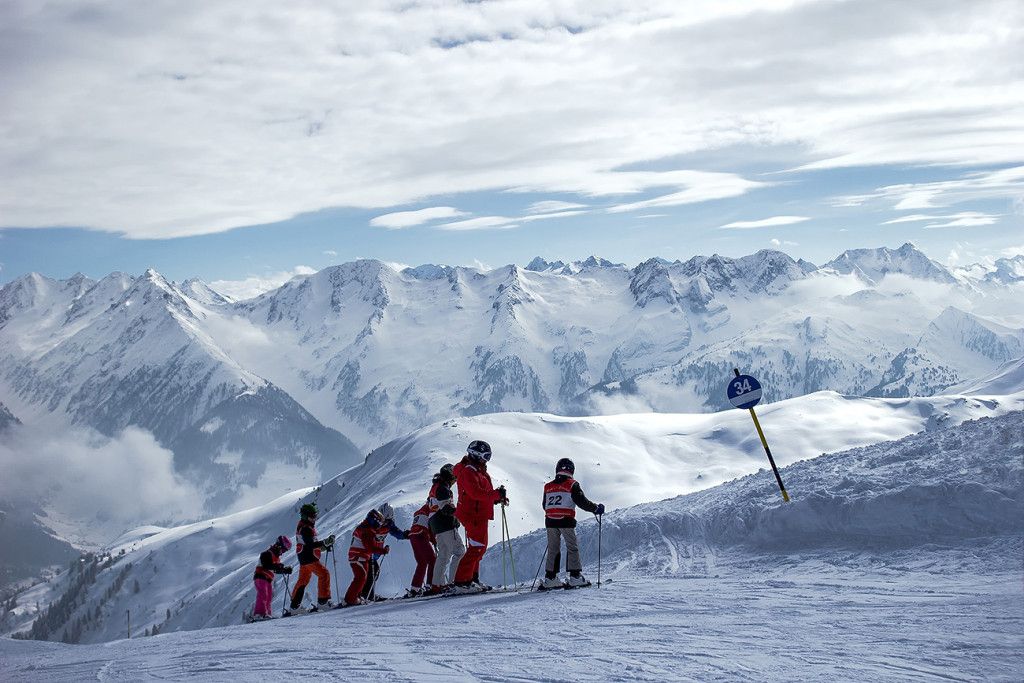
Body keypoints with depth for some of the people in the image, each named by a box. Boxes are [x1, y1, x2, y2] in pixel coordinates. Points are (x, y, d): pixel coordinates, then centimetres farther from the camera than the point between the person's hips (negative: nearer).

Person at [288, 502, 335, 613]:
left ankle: (294, 606, 22)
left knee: (303, 581, 16)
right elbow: (310, 545, -27)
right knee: (324, 574, -11)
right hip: (309, 558, -11)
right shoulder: (305, 528, -18)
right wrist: (325, 542, -33)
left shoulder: (304, 526, 15)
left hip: (304, 558, 11)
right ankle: (323, 601, -12)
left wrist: (324, 545, 10)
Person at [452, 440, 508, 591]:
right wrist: (497, 494, -25)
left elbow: (484, 493, 19)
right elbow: (476, 493, -28)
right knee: (477, 548, -11)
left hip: (479, 515, 11)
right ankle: (462, 581, -10)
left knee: (478, 548, 18)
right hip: (474, 515, -11)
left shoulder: (477, 471, 17)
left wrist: (498, 498, 4)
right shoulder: (468, 472, -16)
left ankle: (472, 578, 26)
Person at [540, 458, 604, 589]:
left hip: (550, 521, 4)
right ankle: (575, 576, -2)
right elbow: (582, 501, -7)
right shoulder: (572, 485, -2)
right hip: (566, 521, -4)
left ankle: (550, 577, 6)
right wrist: (596, 508, 6)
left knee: (553, 549, 10)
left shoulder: (548, 486, 12)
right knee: (572, 547, 4)